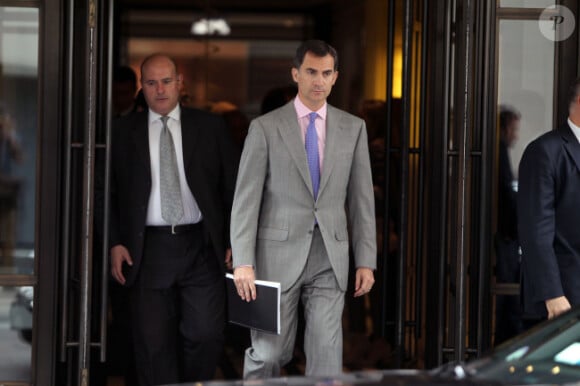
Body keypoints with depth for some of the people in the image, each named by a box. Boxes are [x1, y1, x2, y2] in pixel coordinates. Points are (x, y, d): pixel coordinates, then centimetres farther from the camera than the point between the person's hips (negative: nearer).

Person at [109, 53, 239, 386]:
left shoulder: (210, 127, 6)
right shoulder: (125, 131, 7)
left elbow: (234, 186, 7)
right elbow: (111, 192, 8)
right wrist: (116, 243, -1)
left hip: (201, 247, 0)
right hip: (148, 249, 0)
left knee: (206, 335, -5)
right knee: (154, 344, 0)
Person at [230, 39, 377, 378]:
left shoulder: (353, 128, 8)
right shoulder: (265, 128, 0)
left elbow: (362, 198, 9)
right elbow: (246, 199, -3)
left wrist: (366, 261, 4)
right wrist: (243, 262, -10)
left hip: (330, 260, 2)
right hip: (279, 255, -2)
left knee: (327, 351, -5)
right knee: (270, 353, 2)